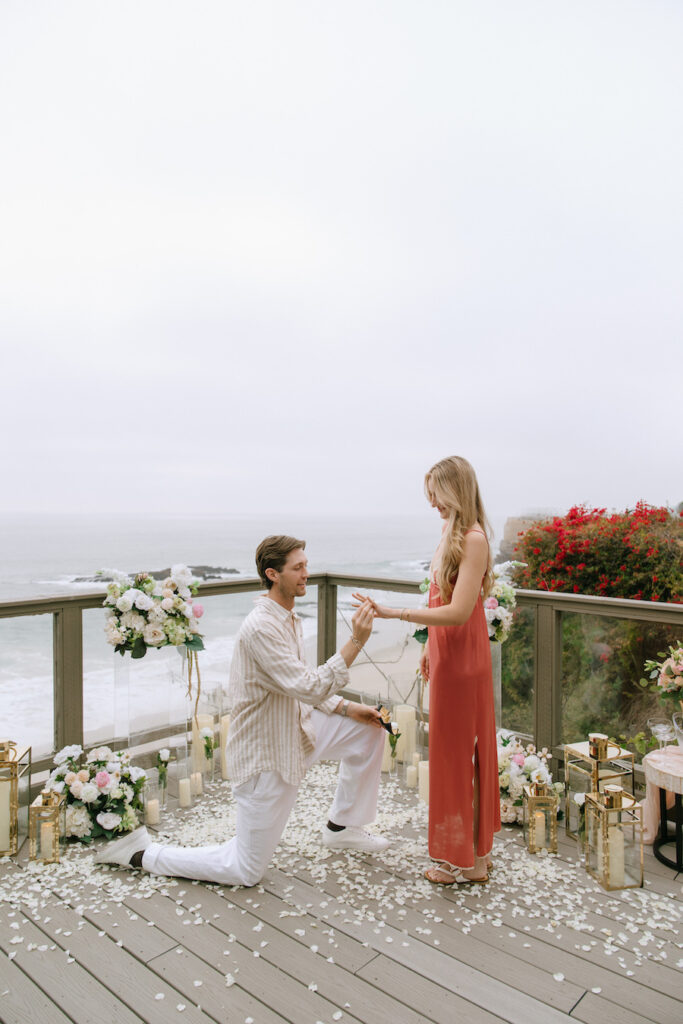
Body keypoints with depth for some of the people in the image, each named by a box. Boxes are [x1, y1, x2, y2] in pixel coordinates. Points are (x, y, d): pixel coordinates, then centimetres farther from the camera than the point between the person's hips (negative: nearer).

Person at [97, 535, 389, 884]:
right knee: (244, 872, 3)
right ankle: (139, 852, 15)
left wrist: (346, 707, 4)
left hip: (294, 728, 9)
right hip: (266, 754, -9)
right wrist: (355, 641, -33)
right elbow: (309, 688, -33)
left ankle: (341, 828, 23)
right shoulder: (261, 627, -28)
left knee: (368, 728, 7)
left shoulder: (290, 619, 4)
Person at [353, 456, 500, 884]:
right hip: (448, 658, 9)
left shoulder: (473, 539, -20)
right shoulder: (453, 535, 8)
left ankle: (468, 861, 22)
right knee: (456, 752, 18)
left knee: (459, 755, 4)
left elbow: (458, 612, -26)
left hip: (462, 663, -9)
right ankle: (475, 849, 34)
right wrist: (430, 647, 17)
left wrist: (394, 612, -28)